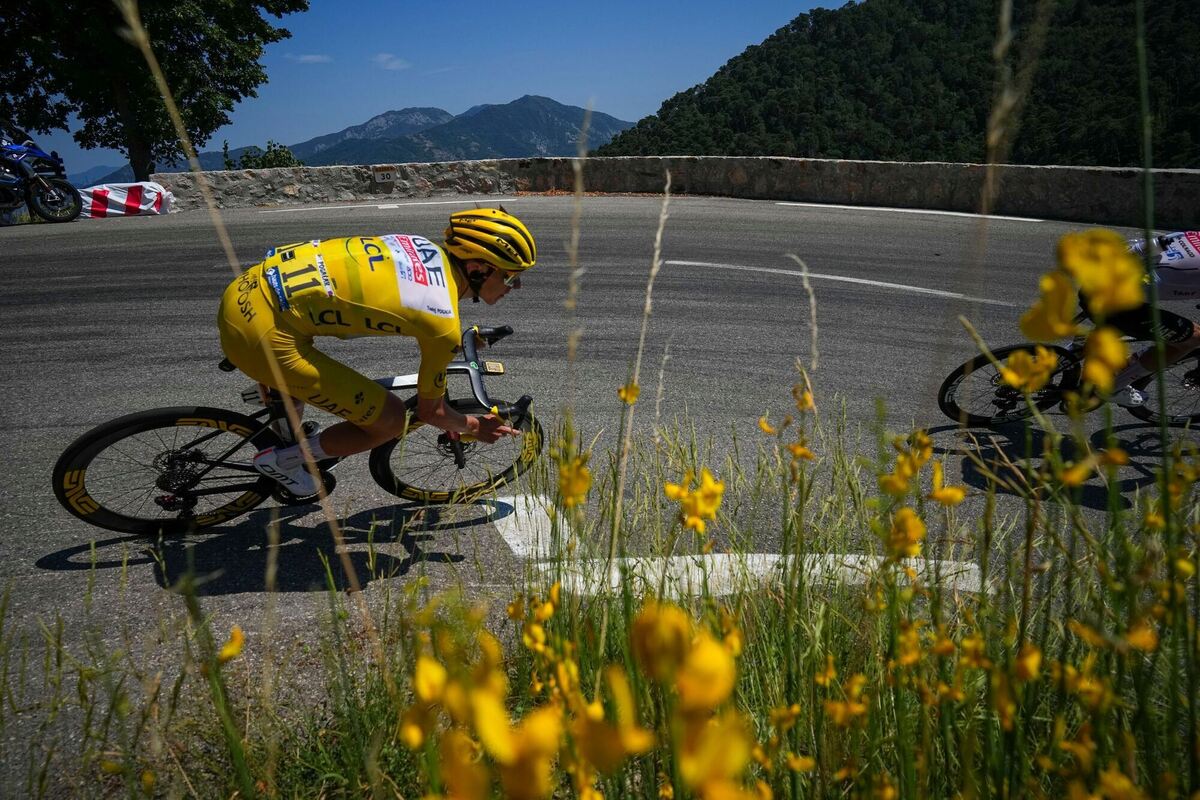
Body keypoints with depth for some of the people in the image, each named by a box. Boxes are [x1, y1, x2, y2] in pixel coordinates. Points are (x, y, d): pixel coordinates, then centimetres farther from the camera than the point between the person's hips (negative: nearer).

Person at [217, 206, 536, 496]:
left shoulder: (420, 245, 10)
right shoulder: (445, 325, -11)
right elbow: (430, 411, 3)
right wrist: (475, 427, 23)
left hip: (243, 293, 9)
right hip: (262, 335, -9)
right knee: (390, 420, 2)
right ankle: (284, 460, 17)